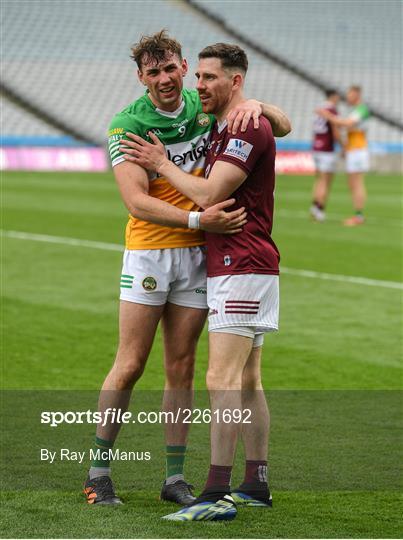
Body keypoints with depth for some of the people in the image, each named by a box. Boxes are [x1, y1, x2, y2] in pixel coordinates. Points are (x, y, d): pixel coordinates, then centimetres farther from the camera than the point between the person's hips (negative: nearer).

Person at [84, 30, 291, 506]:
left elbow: (282, 127, 6)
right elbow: (136, 200, -19)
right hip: (148, 250, -3)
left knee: (181, 367, 6)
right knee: (130, 365, -3)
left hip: (198, 253, 3)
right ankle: (98, 471, 6)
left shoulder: (207, 107, 2)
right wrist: (198, 220, -29)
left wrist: (255, 105, -17)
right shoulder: (127, 125, -10)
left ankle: (175, 478, 10)